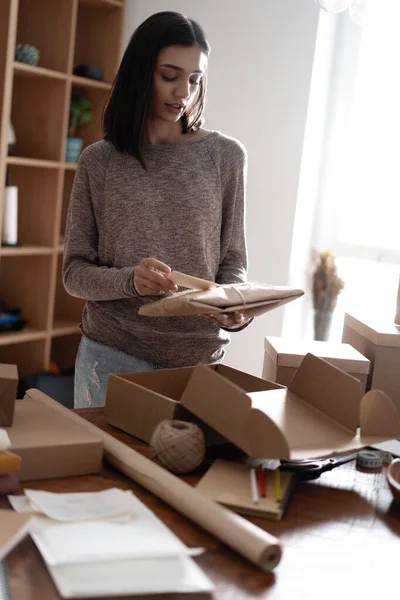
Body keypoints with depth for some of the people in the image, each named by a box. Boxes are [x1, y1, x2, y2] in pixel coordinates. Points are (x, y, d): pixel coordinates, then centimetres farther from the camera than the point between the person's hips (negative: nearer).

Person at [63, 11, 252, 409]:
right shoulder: (98, 162, 0)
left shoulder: (225, 156, 1)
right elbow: (75, 272, 0)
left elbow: (232, 261, 5)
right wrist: (128, 280, -20)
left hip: (199, 355, 1)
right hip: (112, 353, 0)